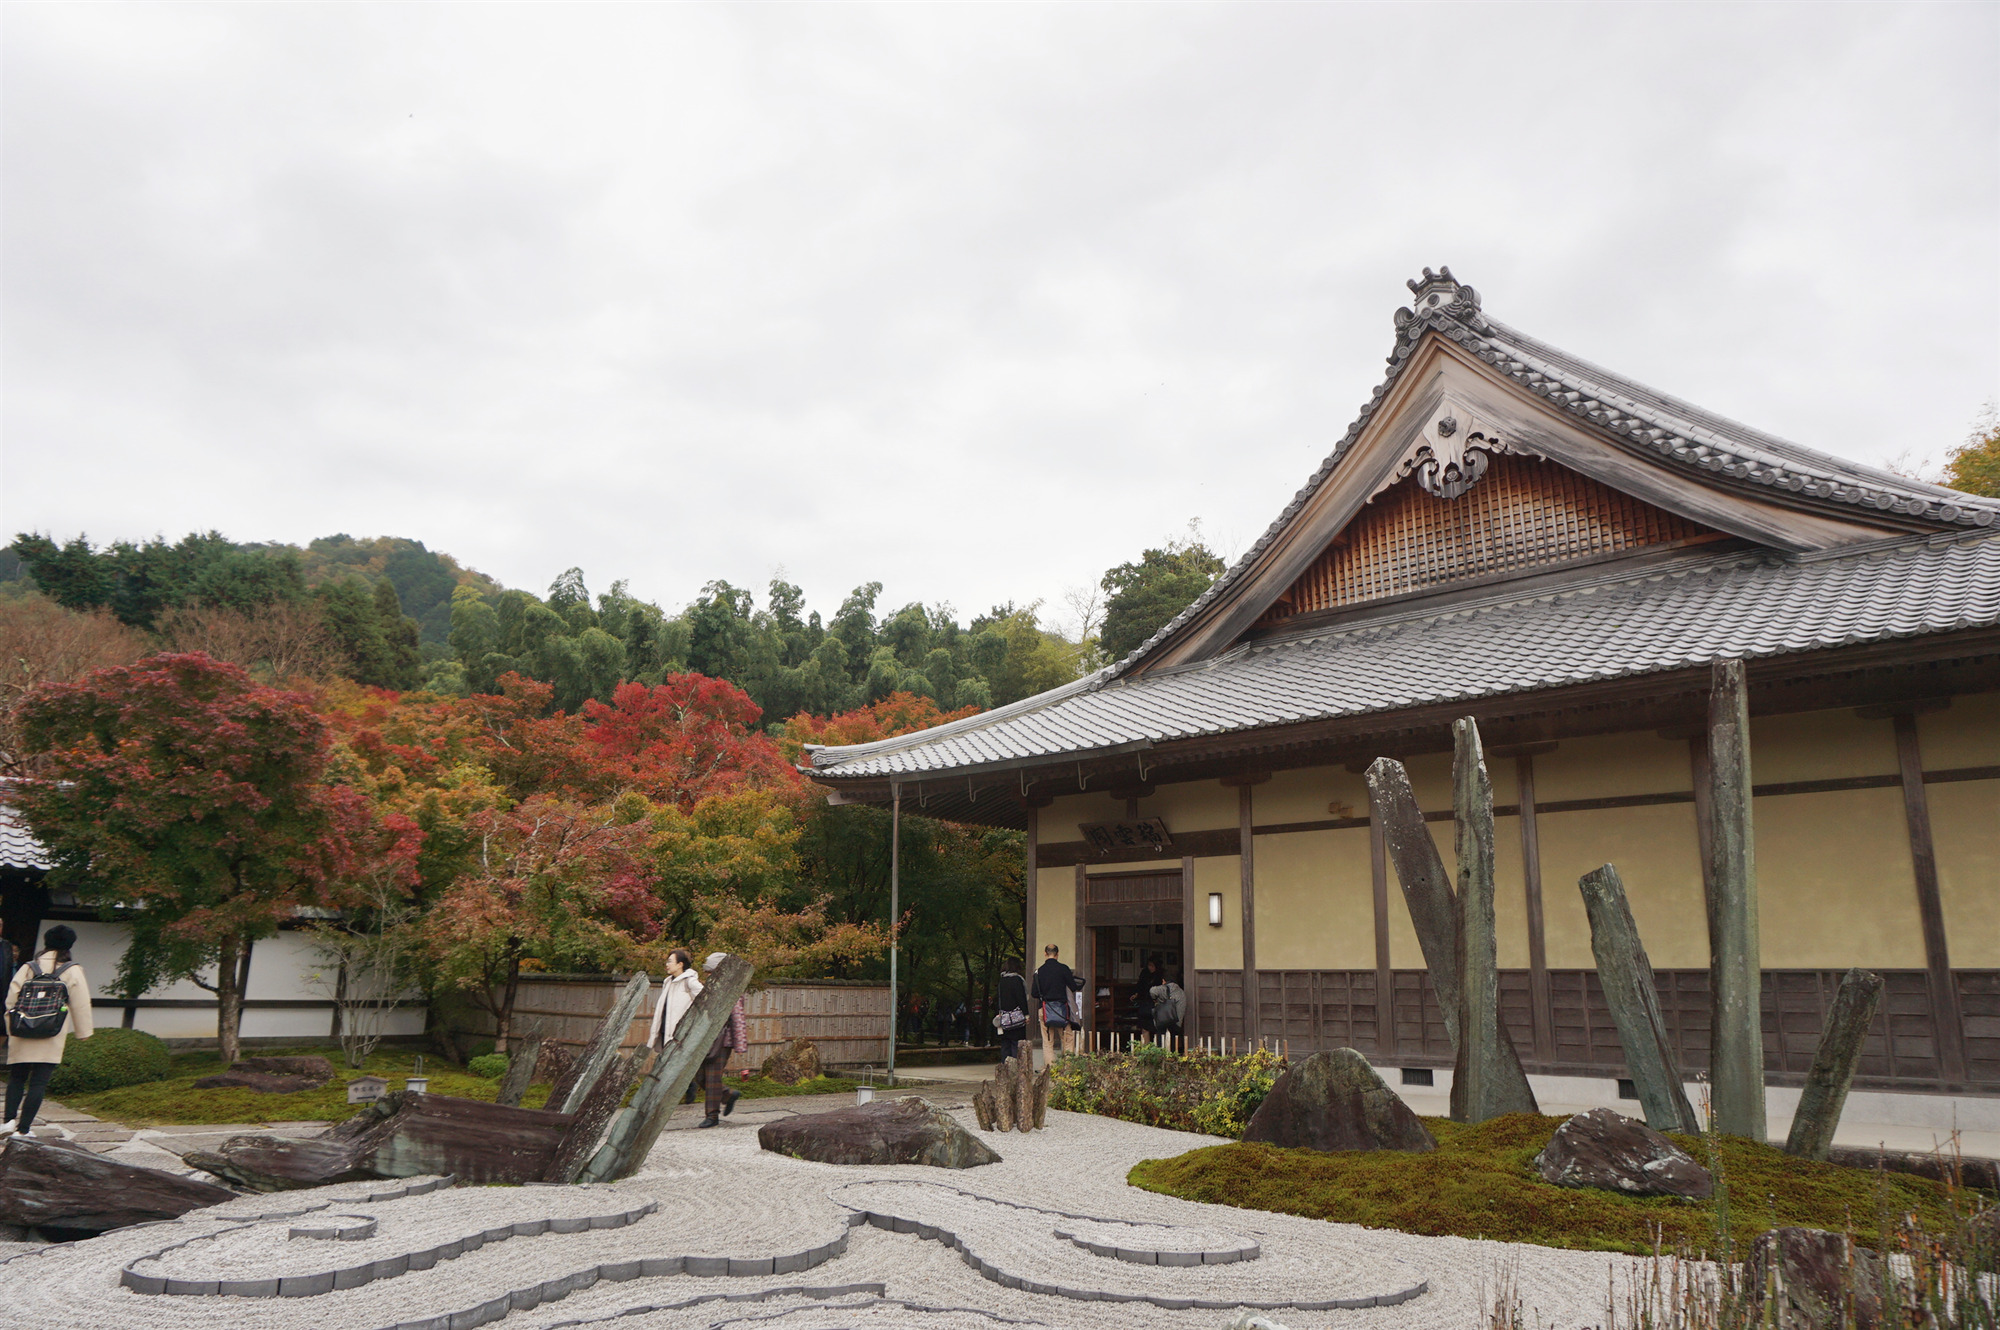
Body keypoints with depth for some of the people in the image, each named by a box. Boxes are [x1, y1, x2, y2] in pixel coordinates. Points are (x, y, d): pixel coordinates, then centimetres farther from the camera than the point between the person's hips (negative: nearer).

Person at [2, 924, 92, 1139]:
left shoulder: (28, 968, 6)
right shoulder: (72, 971, -1)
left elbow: (11, 999, 5)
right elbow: (81, 1005, 2)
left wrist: (12, 1028, 15)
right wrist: (84, 1031, 11)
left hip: (22, 1035, 2)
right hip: (51, 1040, -2)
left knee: (16, 1078, 14)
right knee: (39, 1082, 1)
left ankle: (10, 1119, -2)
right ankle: (24, 1128, 0)